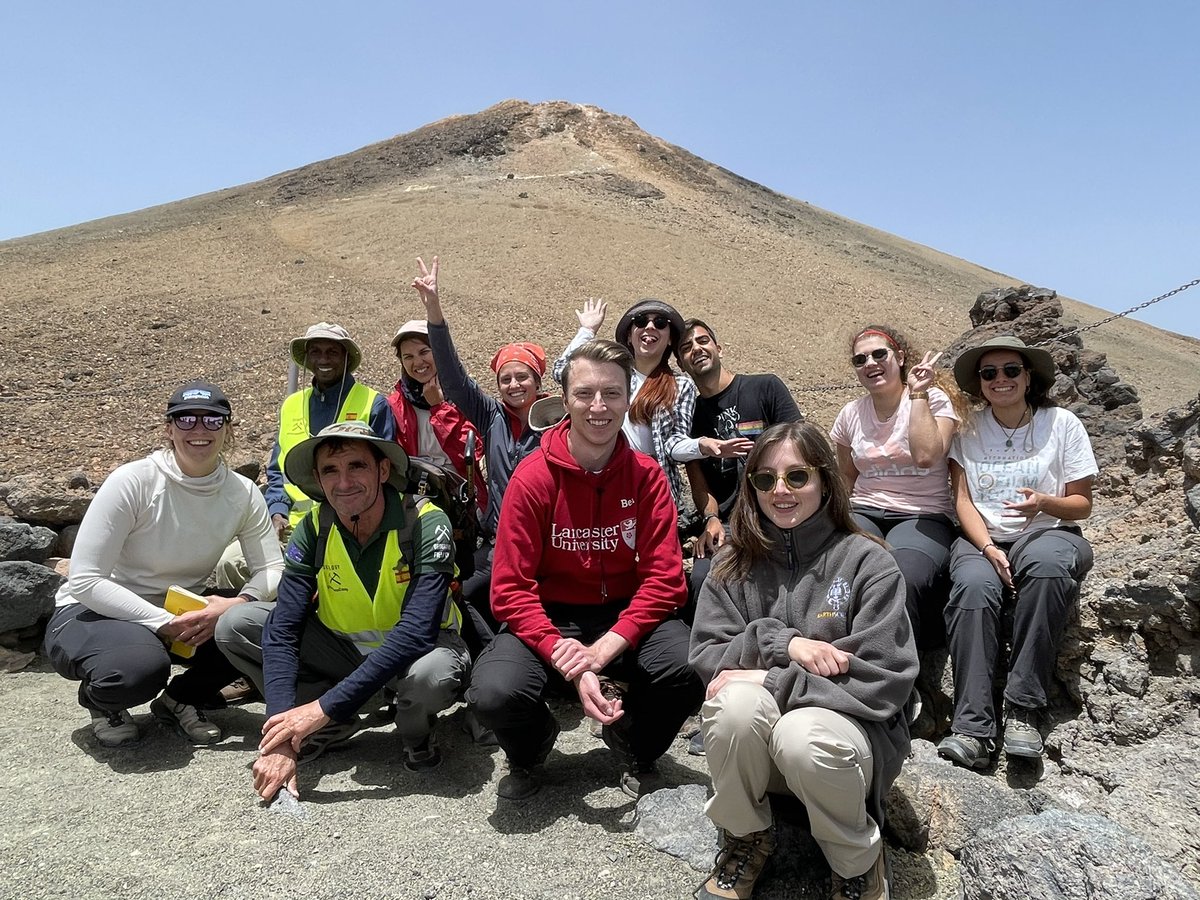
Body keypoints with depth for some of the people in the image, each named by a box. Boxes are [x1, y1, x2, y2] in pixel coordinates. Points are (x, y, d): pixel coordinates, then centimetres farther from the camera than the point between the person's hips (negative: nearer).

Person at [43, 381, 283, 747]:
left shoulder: (243, 493, -9)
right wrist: (165, 623, -29)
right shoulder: (133, 481, -21)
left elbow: (272, 569, -9)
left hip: (181, 614, 4)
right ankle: (99, 700, 3)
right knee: (143, 664, -37)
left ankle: (181, 698, 5)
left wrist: (237, 603, -31)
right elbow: (85, 581, -21)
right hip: (92, 614, -4)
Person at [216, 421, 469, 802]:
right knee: (234, 628, -12)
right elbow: (282, 629, -20)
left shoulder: (426, 525, -26)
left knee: (434, 676, -39)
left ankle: (416, 734, -2)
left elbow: (415, 633, -34)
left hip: (412, 652, -4)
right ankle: (334, 727, 1)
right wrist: (281, 739, -30)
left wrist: (323, 706, -35)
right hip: (342, 646, 4)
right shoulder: (313, 529, -14)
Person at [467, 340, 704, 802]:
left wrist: (602, 650, -24)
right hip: (549, 617, -1)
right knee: (494, 692, -30)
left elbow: (664, 579, -10)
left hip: (626, 615, 2)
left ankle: (633, 747, 9)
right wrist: (569, 666, -26)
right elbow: (512, 589, -13)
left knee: (692, 666, -28)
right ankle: (531, 750, 12)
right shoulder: (532, 477, -10)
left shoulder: (646, 475, -5)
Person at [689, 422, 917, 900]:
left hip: (847, 725, -2)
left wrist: (770, 679, -18)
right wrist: (781, 643, -21)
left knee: (803, 736, -35)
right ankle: (745, 839, 0)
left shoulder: (868, 563, -7)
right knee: (736, 702, -31)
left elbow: (885, 682, -14)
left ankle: (859, 860, 0)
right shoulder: (734, 563, 2)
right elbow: (704, 654, -4)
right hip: (750, 738, 2)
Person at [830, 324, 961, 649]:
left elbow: (926, 456, -19)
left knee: (901, 582, -38)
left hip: (923, 516, -3)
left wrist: (917, 393, -13)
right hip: (864, 513, 3)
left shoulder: (933, 399, 1)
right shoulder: (851, 414, 12)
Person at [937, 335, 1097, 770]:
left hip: (1049, 534, -1)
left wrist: (1044, 503, -18)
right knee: (972, 585, -34)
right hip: (982, 539, 1)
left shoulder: (1062, 424, 5)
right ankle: (972, 728, -35)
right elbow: (962, 499, 2)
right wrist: (989, 548, -15)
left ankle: (1024, 710, -30)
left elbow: (1082, 504, 5)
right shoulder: (968, 429, 8)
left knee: (1046, 562, -38)